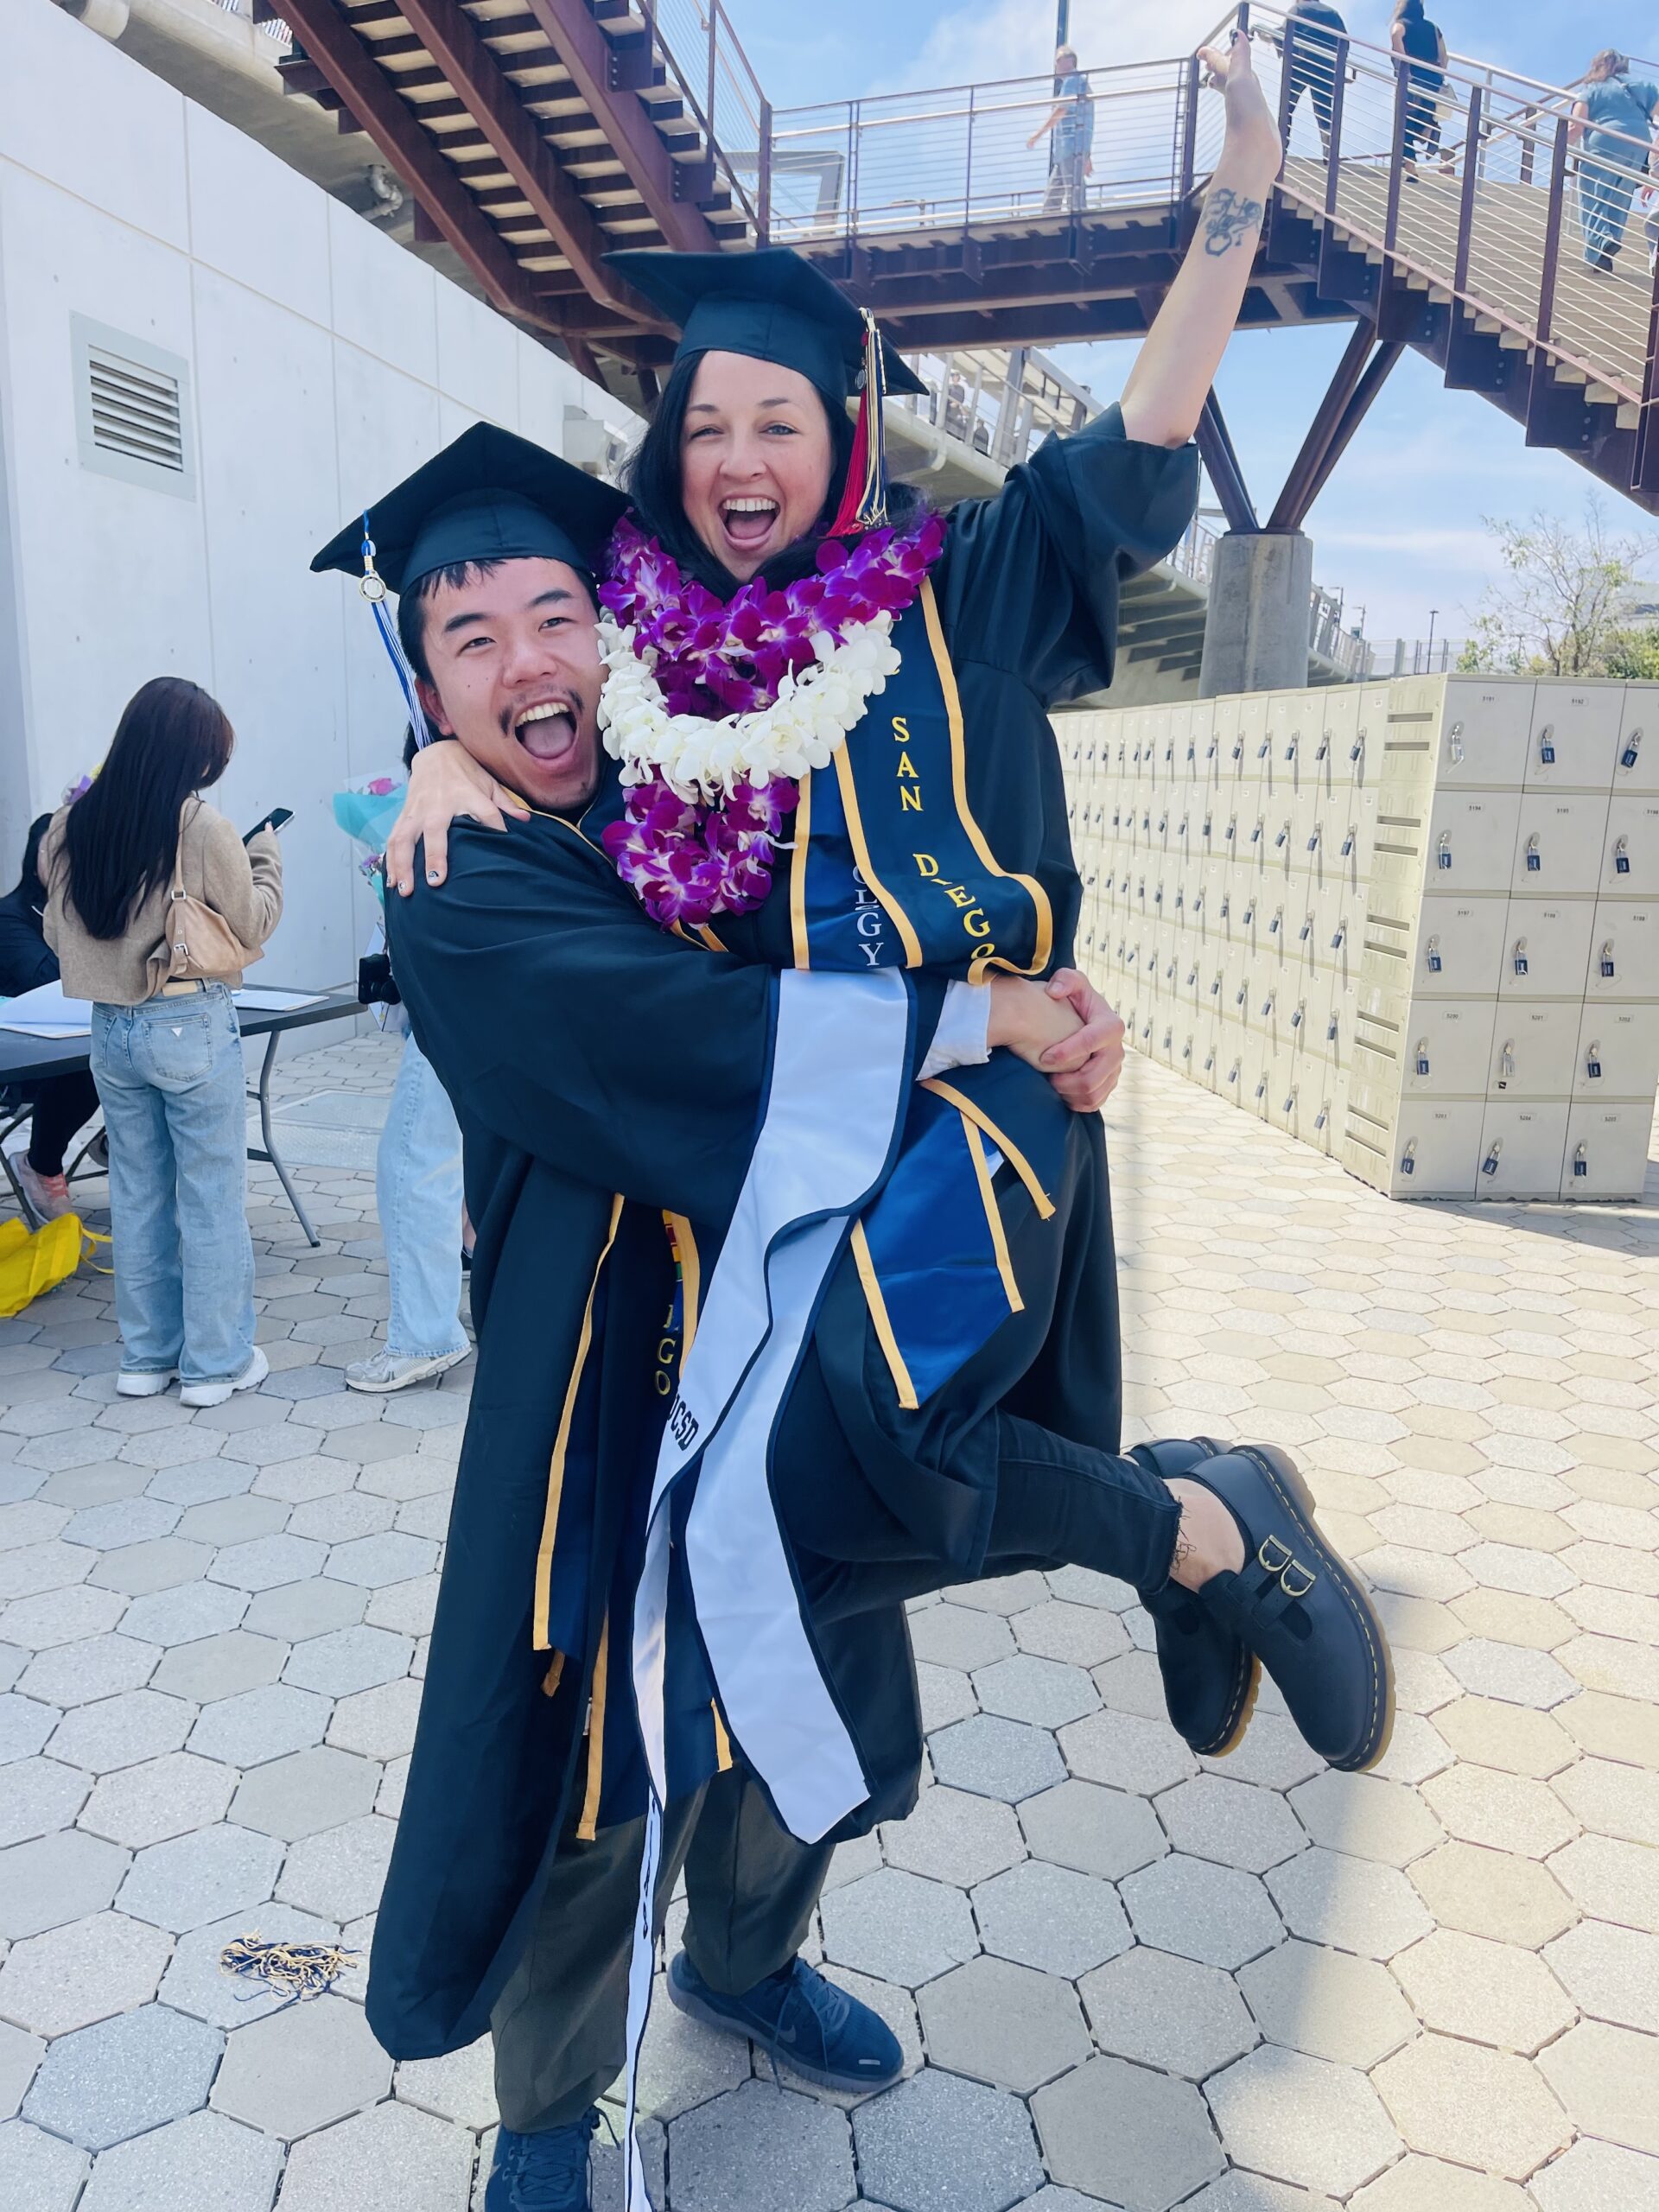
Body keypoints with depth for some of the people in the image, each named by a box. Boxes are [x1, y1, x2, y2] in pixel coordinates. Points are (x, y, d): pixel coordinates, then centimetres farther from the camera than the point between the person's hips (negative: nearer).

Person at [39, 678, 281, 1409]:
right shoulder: (201, 827, -14)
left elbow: (59, 934, 12)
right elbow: (252, 924, -4)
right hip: (191, 1027, -5)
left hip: (110, 1028, 6)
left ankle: (146, 1355, 27)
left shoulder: (70, 828, 1)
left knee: (136, 1194, 16)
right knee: (212, 1197, 6)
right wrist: (265, 853, 10)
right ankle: (216, 1362, 14)